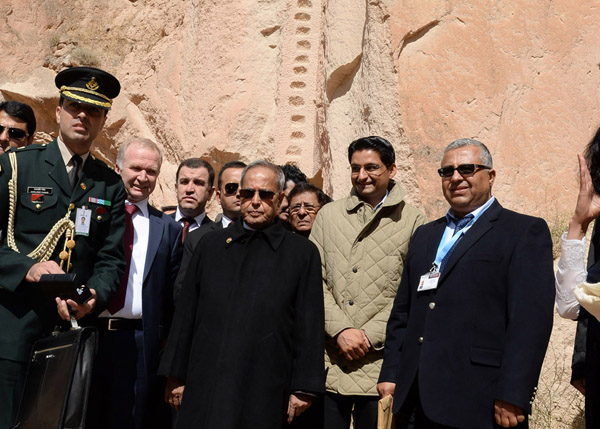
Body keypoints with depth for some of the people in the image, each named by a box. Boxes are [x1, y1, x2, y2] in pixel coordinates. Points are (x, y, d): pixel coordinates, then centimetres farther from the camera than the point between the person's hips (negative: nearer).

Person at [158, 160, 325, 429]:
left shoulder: (303, 253, 4)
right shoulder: (210, 244, 13)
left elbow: (310, 326, 1)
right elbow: (186, 313, 12)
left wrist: (303, 389, -4)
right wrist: (175, 375, 9)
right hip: (206, 385, 2)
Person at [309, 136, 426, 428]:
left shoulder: (412, 222, 2)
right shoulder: (328, 215, 11)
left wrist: (369, 335, -9)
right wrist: (341, 330, -8)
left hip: (380, 364, -2)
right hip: (328, 363, 2)